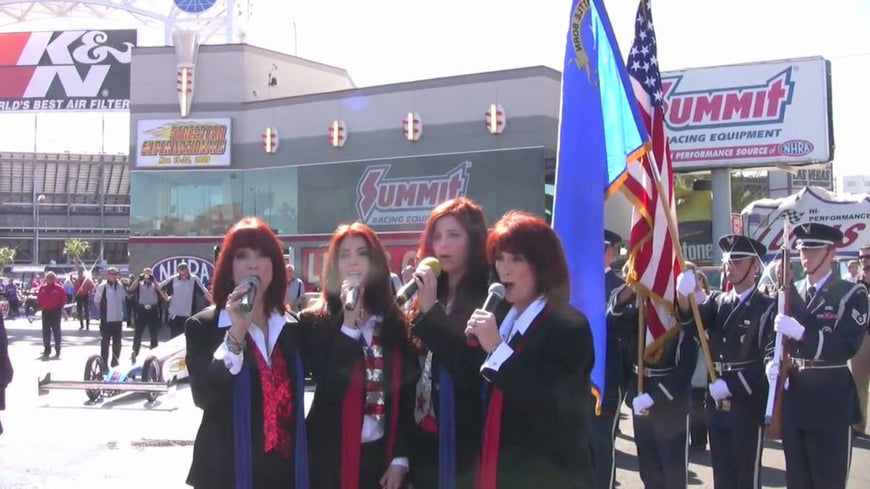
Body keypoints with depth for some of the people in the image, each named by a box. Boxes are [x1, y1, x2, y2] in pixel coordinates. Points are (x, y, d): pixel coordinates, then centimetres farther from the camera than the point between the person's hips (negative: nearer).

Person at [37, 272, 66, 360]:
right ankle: (46, 350, 12)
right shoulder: (42, 288, 5)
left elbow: (64, 300, -1)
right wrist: (41, 306, 4)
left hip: (55, 312, -3)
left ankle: (58, 351, 7)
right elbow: (39, 298, 13)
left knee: (56, 331, 2)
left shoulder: (59, 288, -4)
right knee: (46, 331, 5)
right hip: (45, 312, 3)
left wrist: (59, 308, -5)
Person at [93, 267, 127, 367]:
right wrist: (103, 309, -4)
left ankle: (115, 362, 24)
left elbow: (124, 298, 19)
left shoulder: (120, 287, 7)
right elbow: (96, 301, -3)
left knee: (117, 342, 11)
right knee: (105, 342, 1)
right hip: (106, 319, -5)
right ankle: (104, 363, 6)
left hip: (118, 318, 5)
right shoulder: (102, 287, -8)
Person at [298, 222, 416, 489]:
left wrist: (400, 458, -2)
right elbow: (330, 389, -15)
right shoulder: (314, 322, -3)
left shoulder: (394, 322, 5)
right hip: (332, 457, -2)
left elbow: (406, 393, 4)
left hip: (382, 456, 2)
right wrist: (349, 323, -17)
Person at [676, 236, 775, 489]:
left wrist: (731, 386, -15)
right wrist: (684, 295, -29)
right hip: (716, 402, 5)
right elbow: (691, 322, -9)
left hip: (748, 404, -5)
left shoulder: (768, 307, -6)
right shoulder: (717, 300, 10)